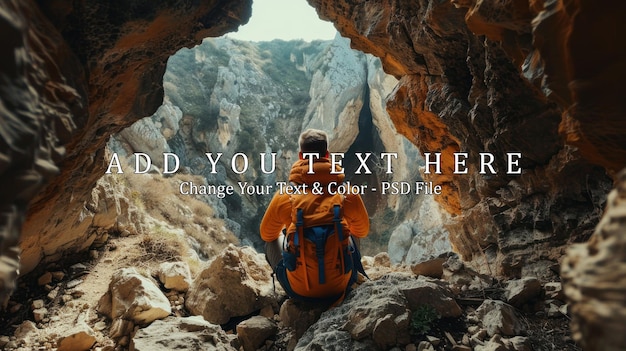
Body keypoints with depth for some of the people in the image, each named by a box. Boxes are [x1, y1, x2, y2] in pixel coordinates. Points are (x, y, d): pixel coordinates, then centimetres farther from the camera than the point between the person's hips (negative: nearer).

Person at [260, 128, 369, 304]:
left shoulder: (284, 197, -10)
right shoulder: (349, 195, -9)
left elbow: (266, 235, 10)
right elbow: (363, 231, 11)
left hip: (299, 291, -1)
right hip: (339, 287, 1)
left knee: (273, 240, 24)